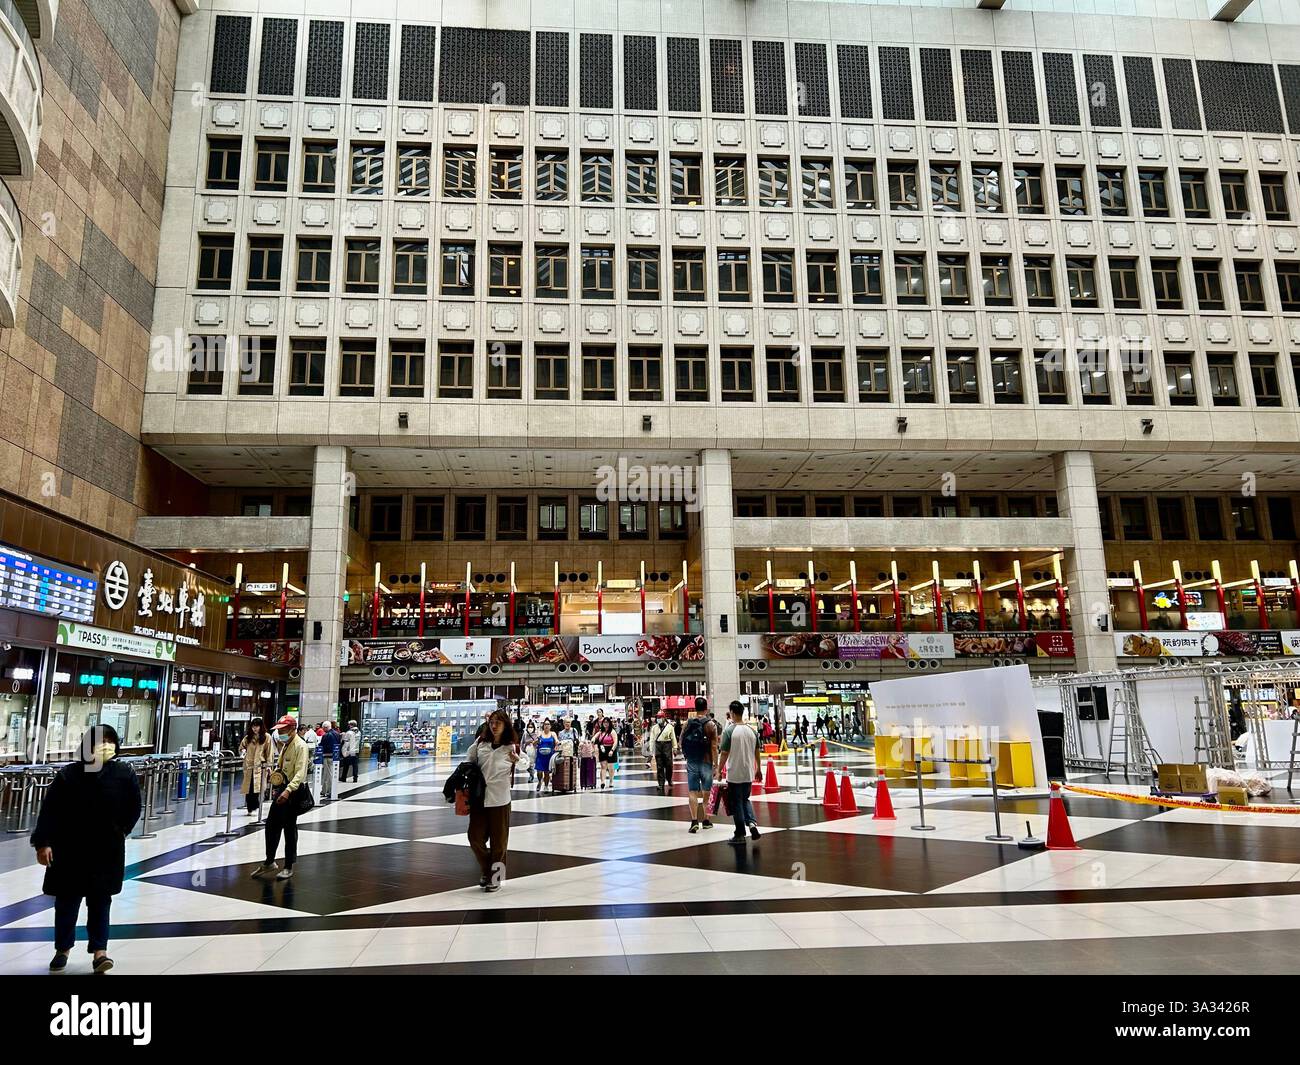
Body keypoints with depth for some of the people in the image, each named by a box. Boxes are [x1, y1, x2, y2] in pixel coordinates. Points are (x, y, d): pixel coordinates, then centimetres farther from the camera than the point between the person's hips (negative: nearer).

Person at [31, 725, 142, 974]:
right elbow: (49, 810, -11)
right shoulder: (68, 775, -12)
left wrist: (119, 833, 4)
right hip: (69, 849, 0)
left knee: (100, 900, 6)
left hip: (107, 850, 0)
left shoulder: (124, 774, -10)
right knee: (67, 900, 13)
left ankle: (99, 950, 13)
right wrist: (43, 843, -15)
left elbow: (134, 808, 1)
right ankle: (63, 948, 32)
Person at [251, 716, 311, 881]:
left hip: (294, 791, -9)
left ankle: (288, 867, 11)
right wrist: (277, 787, 19)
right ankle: (269, 862, 26)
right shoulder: (285, 745, 13)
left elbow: (300, 773, -25)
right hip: (283, 789, 9)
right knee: (271, 825, 12)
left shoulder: (300, 746, -16)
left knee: (289, 828, 0)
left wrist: (288, 791, -36)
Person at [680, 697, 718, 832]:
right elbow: (714, 747, -10)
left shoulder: (688, 723, 2)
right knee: (706, 792, 13)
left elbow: (681, 742, 6)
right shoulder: (711, 724, -7)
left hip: (691, 762, 2)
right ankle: (705, 820, 22)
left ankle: (694, 821, -10)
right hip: (706, 762, -2)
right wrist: (716, 765, -6)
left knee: (693, 792, 2)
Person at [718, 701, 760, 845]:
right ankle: (752, 822, 1)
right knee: (745, 799, 21)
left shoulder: (729, 731, -12)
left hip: (734, 774, -5)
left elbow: (725, 753, -13)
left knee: (736, 804, 5)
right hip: (749, 773, 5)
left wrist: (719, 770, -4)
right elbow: (757, 752, 8)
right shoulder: (751, 731, 2)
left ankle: (740, 834, 10)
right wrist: (758, 768, 19)